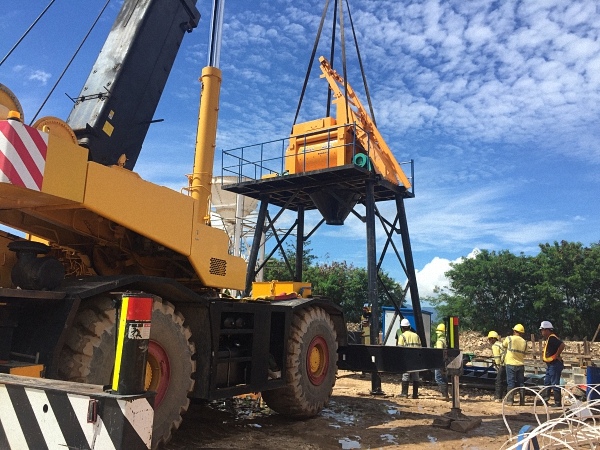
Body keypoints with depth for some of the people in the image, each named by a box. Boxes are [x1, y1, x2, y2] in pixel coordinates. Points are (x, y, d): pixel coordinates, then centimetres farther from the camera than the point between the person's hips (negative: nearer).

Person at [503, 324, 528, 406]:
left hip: (511, 364, -3)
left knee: (511, 383, 1)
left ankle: (510, 400, -1)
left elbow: (503, 345, 9)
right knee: (521, 383, 10)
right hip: (520, 364, 3)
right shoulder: (524, 342, 2)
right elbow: (525, 353, 6)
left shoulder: (509, 338, -9)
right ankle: (522, 401, 12)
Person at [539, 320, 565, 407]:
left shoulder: (552, 338, -17)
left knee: (555, 384, -5)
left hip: (554, 365, -11)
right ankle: (544, 399, 21)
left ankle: (558, 403, 1)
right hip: (550, 365, 11)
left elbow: (562, 345, -30)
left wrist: (557, 355, -22)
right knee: (547, 383, 15)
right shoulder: (549, 339, 14)